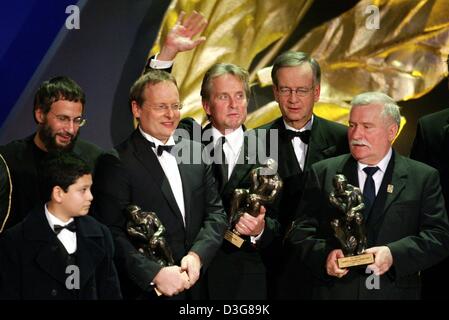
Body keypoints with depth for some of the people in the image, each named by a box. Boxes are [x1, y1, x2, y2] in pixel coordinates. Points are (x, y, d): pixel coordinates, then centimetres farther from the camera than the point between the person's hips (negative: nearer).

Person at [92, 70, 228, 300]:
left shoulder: (196, 151, 7)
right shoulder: (116, 163, -10)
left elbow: (215, 213, 6)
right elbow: (112, 233, -15)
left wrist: (197, 255, -11)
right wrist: (154, 274, -24)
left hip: (196, 286, 5)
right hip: (147, 290, -5)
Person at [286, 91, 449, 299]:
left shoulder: (423, 178, 0)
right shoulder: (322, 173, 3)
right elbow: (300, 233, 0)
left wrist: (394, 254, -23)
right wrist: (324, 255, -20)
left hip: (395, 292, -1)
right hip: (335, 292, 1)